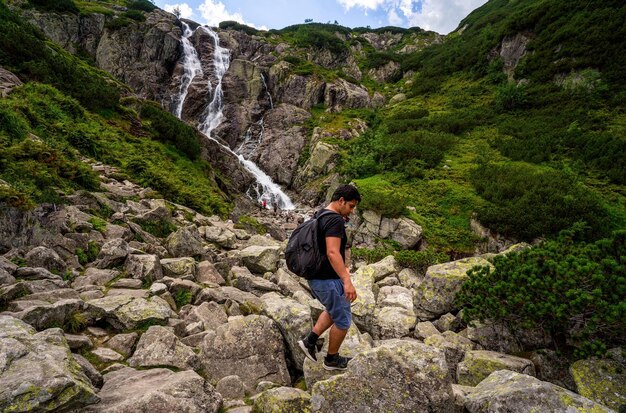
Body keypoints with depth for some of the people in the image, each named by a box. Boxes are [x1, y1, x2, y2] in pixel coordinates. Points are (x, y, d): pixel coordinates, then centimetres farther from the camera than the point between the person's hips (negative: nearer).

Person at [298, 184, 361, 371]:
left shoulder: (320, 215, 11)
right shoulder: (335, 220, -20)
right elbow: (332, 253, -31)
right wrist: (347, 281, -33)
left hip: (315, 277, 10)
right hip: (328, 280, -9)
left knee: (334, 311, 29)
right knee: (343, 320, 10)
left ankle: (310, 340, 23)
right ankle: (331, 359, 28)